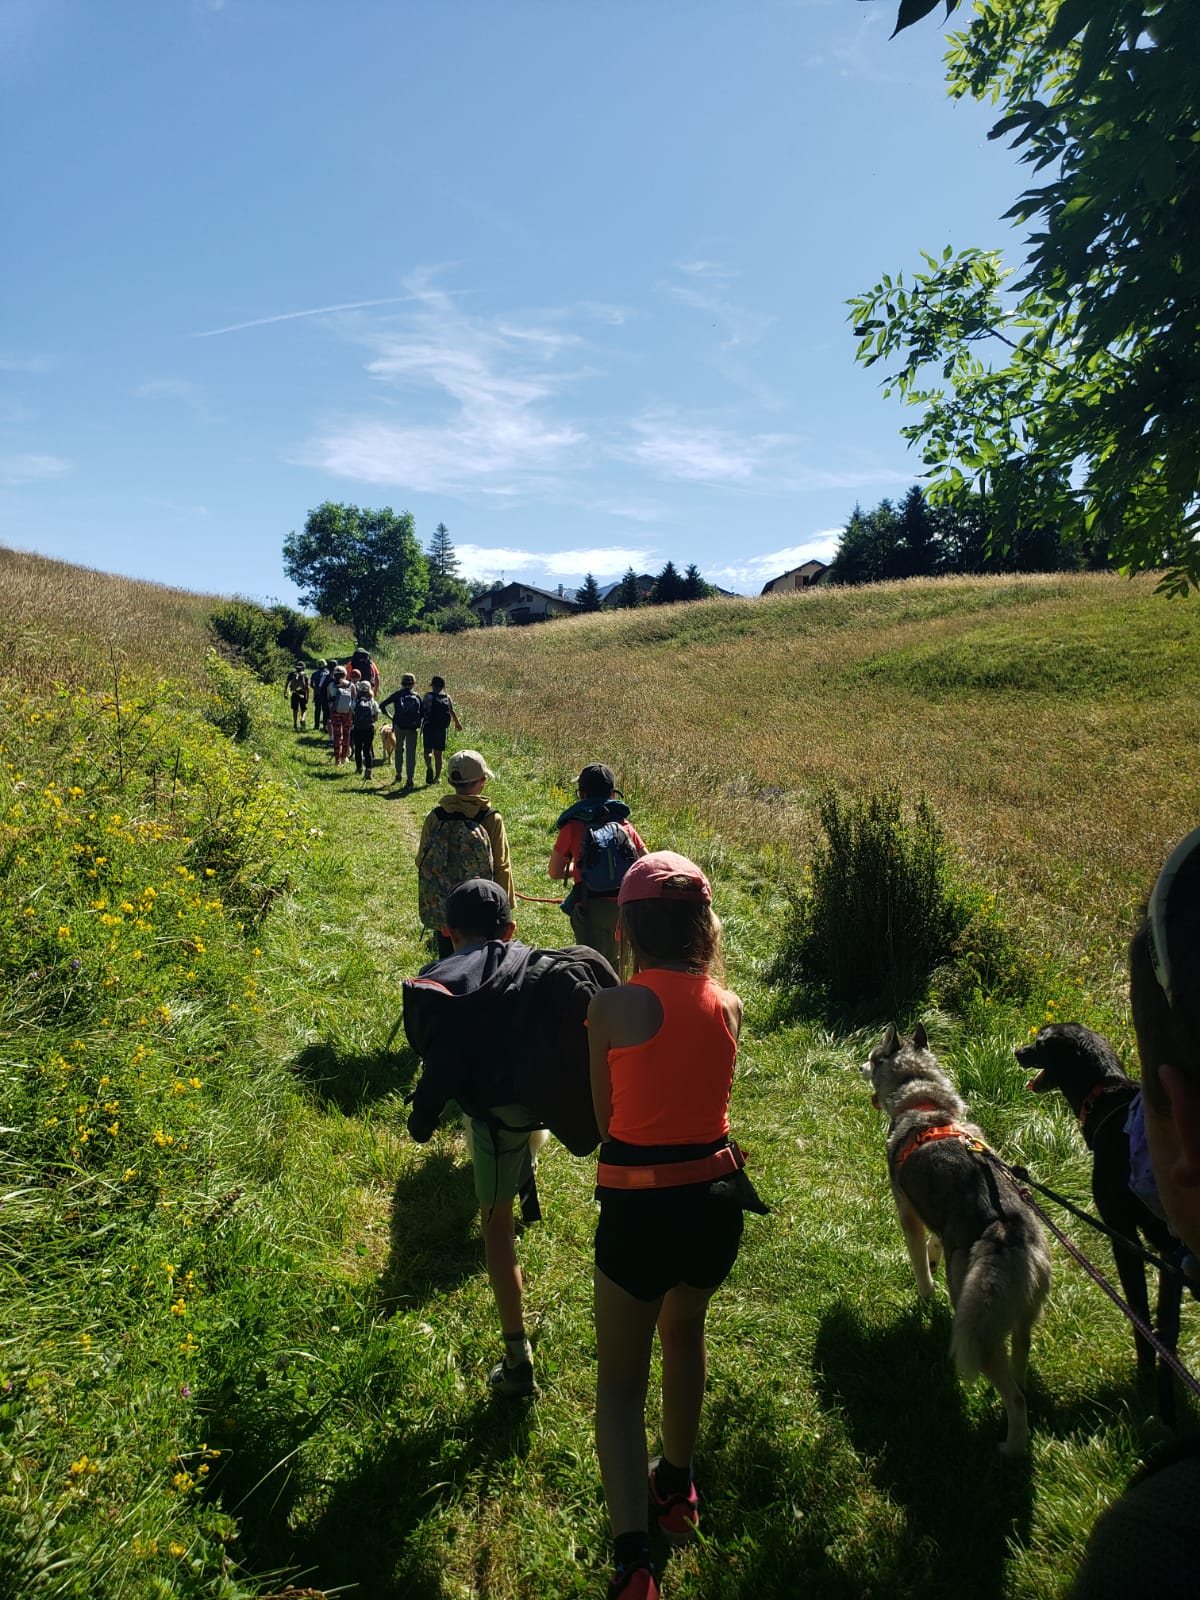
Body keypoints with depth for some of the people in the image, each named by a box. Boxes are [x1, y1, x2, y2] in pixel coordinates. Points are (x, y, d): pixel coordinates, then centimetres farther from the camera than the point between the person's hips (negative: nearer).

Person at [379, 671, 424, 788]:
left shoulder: (397, 694, 4)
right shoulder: (417, 696, 6)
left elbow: (382, 705, 2)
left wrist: (390, 716, 12)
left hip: (399, 726, 0)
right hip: (412, 728, 0)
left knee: (399, 750, 21)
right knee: (411, 753, 0)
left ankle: (398, 774, 25)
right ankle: (409, 779, -7)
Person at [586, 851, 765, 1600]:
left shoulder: (613, 1006, -16)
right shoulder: (728, 1006, -4)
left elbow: (606, 1119, -5)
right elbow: (702, 1091, 6)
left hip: (639, 1207, -4)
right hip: (716, 1200, 5)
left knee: (620, 1382, 15)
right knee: (684, 1330, 32)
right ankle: (679, 1485, 50)